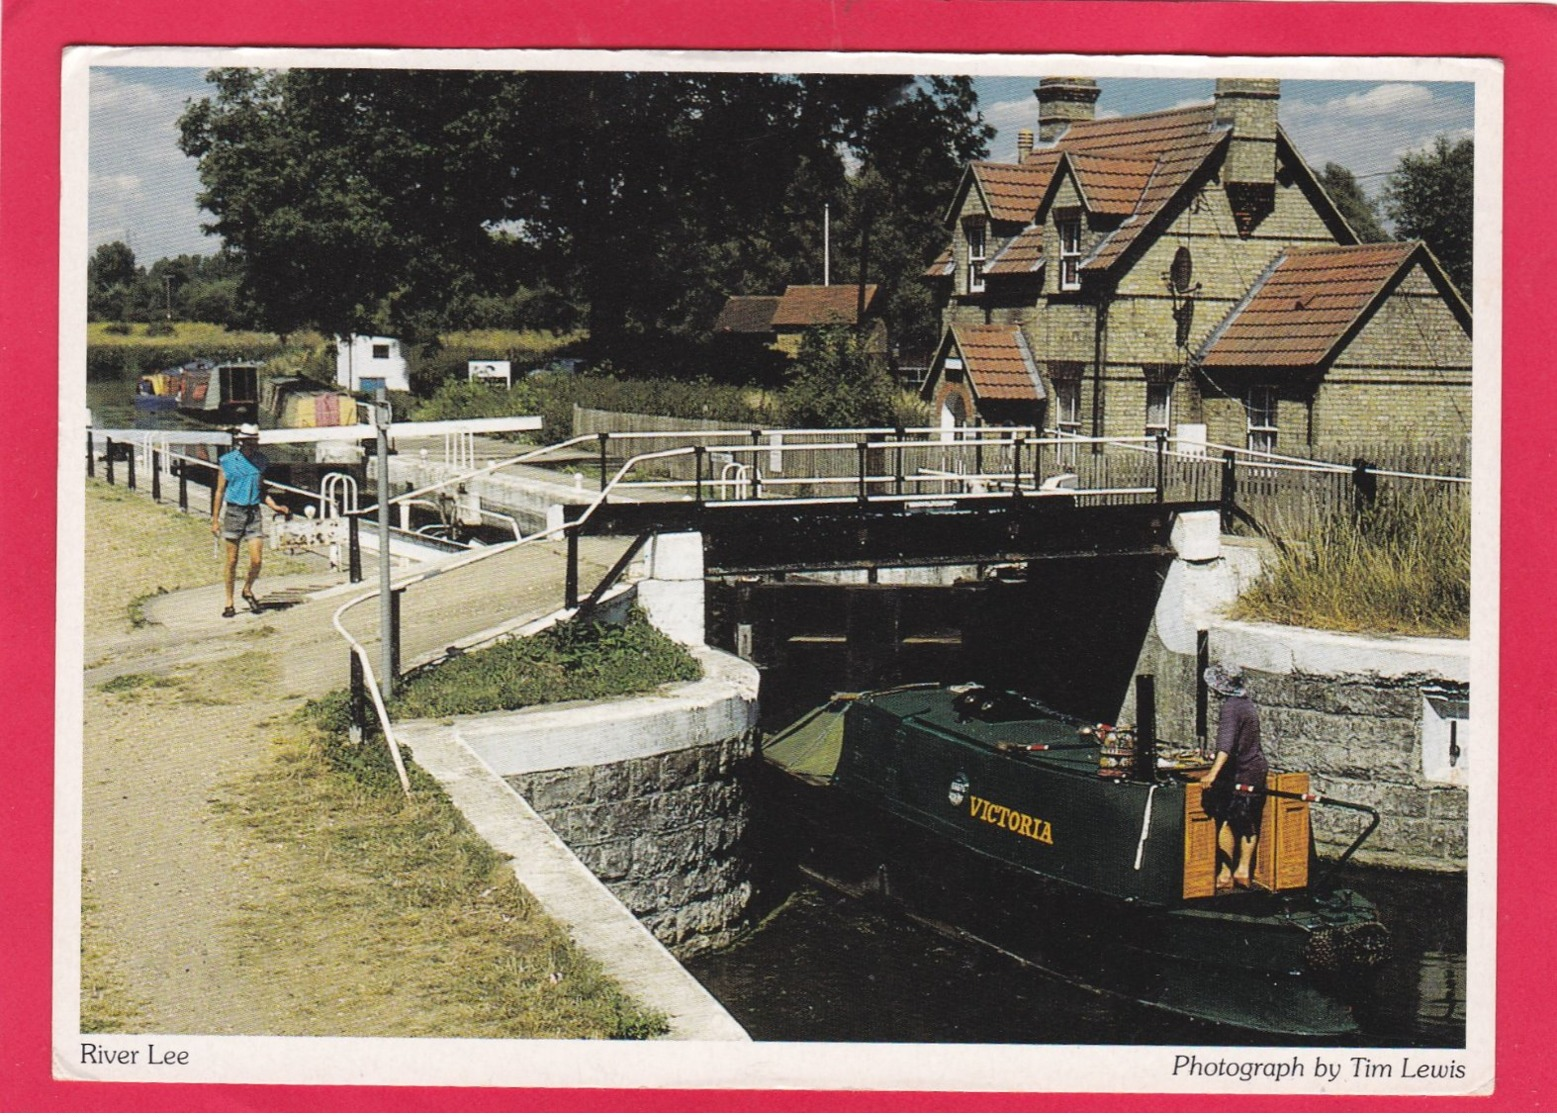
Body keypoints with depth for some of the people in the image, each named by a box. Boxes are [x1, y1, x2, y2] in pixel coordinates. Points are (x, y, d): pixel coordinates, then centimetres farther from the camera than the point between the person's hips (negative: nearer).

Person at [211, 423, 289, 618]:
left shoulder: (259, 461, 7)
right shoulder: (228, 462, -3)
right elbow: (220, 491, 1)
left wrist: (275, 507, 3)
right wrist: (215, 520, 0)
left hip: (253, 513, 3)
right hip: (233, 512, -3)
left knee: (257, 559, -5)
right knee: (232, 561, 2)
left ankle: (248, 590, 22)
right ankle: (229, 603, 13)